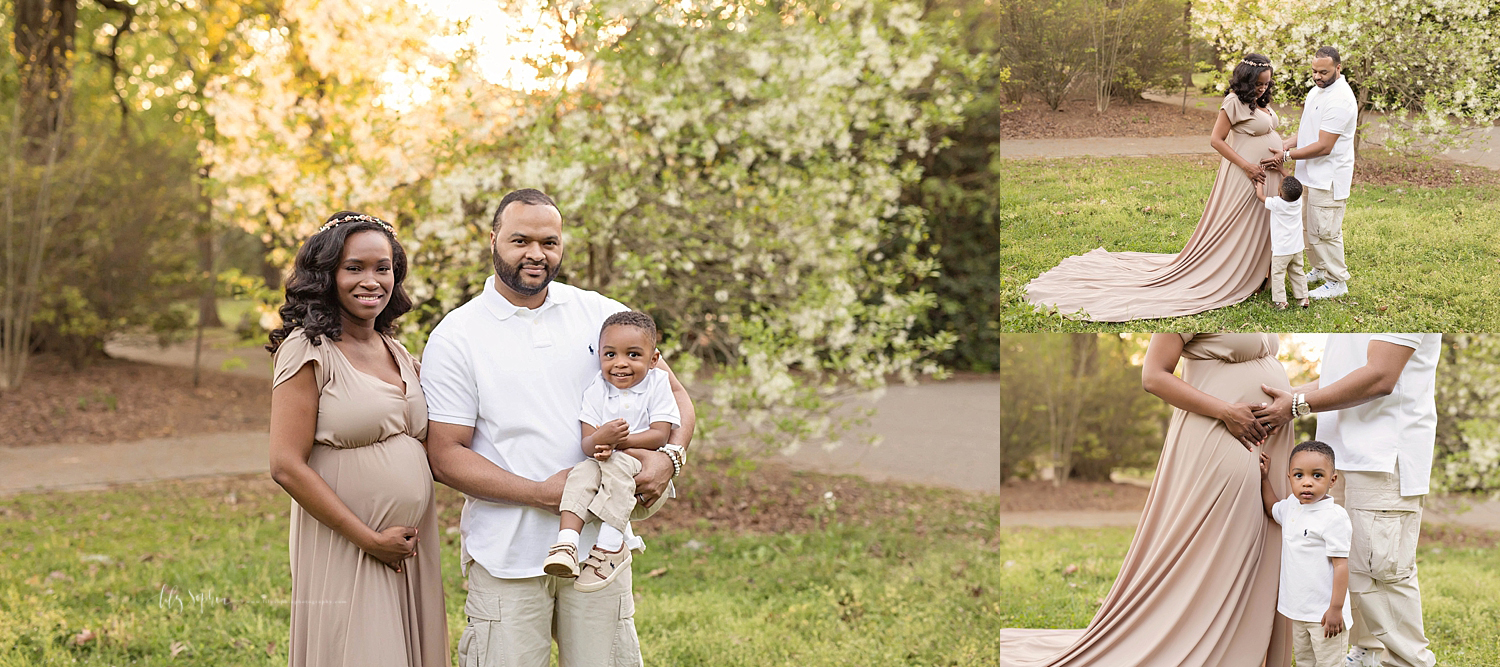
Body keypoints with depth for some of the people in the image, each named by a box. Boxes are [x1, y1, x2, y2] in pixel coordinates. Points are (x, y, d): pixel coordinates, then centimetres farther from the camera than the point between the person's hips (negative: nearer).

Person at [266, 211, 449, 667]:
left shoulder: (399, 355, 13)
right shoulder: (308, 350, -9)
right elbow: (287, 466, -14)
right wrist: (370, 539, -14)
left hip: (410, 556, 7)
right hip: (345, 557, -7)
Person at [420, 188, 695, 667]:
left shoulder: (602, 315, 7)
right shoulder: (456, 337, -2)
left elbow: (674, 394, 11)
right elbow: (445, 457, -5)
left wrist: (668, 456, -10)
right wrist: (542, 493, -15)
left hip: (599, 549, 2)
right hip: (506, 556, -2)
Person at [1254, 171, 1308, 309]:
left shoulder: (1276, 203, -23)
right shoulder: (1298, 200, -9)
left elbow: (1260, 195, -7)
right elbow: (1291, 182, 10)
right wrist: (1281, 169, 13)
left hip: (1281, 249, -5)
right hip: (1297, 247, 5)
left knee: (1278, 274, 5)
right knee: (1297, 272, 18)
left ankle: (1280, 301, 2)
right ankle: (1302, 298, 20)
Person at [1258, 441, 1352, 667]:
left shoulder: (1334, 517, -19)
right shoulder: (1291, 506, 5)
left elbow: (1341, 564, -20)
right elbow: (1272, 509, 30)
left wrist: (1336, 608, -22)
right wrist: (1264, 477, 18)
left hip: (1324, 613, -8)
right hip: (1298, 609, 8)